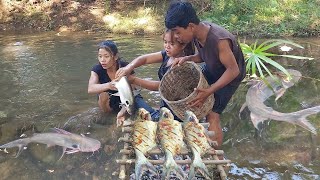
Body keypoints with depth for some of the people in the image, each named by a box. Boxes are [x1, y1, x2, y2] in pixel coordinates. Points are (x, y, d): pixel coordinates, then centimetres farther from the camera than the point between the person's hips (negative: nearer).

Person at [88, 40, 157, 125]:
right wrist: (108, 85, -59)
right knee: (103, 94, -29)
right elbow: (90, 89, -37)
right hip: (110, 101, 3)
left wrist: (123, 111, -46)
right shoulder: (97, 69, -19)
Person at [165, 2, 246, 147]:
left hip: (230, 75, -8)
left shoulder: (219, 40, -40)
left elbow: (233, 70, -32)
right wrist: (186, 59, -19)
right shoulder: (197, 33, -16)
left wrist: (209, 91, -37)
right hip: (211, 69, 8)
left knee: (212, 116, -11)